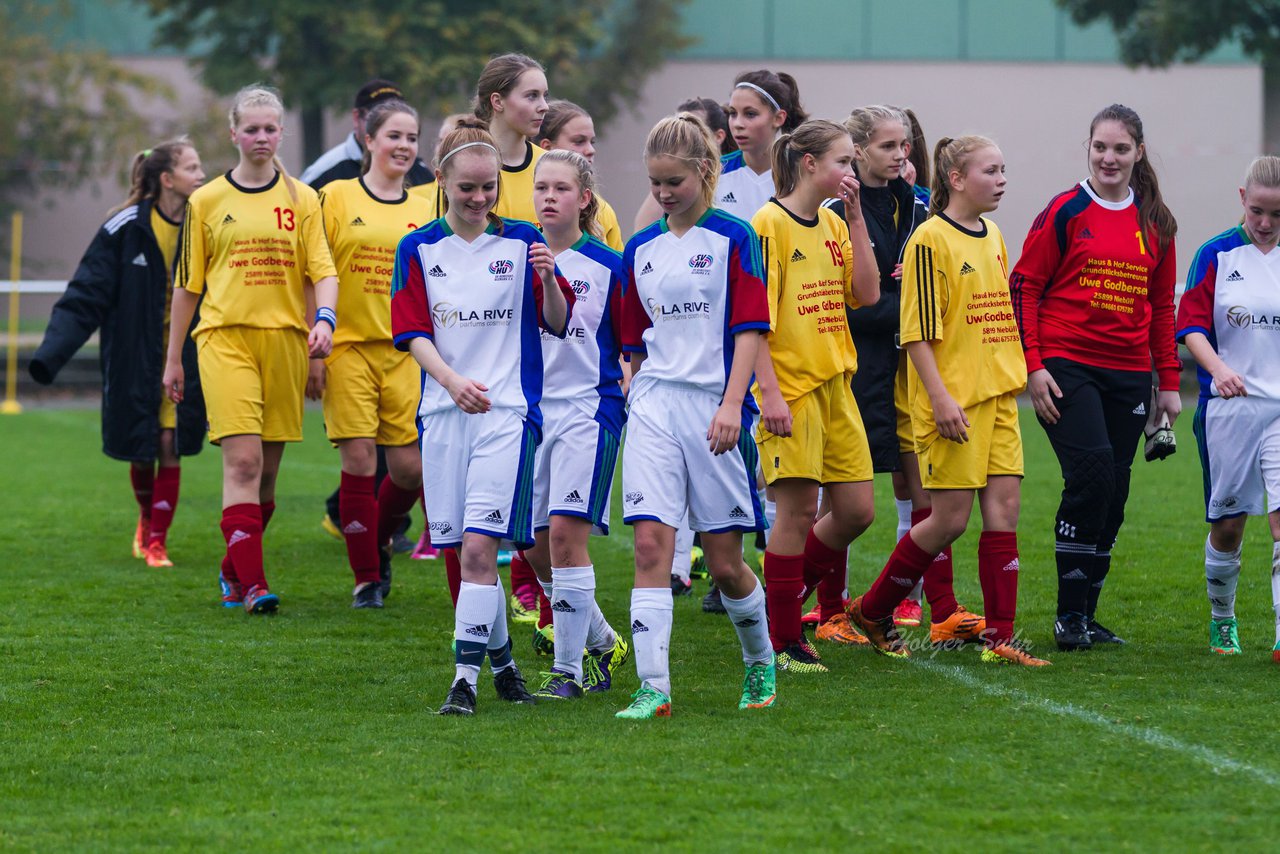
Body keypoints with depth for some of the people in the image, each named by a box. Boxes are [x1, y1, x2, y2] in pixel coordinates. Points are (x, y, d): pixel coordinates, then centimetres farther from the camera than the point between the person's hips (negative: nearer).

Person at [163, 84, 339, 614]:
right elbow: (187, 283, 11)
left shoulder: (302, 200, 9)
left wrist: (324, 320, -16)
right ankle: (253, 584, -18)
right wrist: (173, 359, 12)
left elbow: (323, 270, 4)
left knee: (268, 466, 6)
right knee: (243, 459, -15)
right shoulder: (208, 201, 7)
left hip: (284, 339, 2)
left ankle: (233, 570, 24)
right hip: (225, 337, -2)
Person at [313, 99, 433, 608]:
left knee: (410, 467, -2)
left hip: (404, 353, 3)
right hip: (348, 349, -3)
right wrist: (314, 350, -6)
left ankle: (378, 542, 26)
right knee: (359, 459, -7)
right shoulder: (337, 198, 2)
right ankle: (366, 577, 2)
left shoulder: (423, 212, 12)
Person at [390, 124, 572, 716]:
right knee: (466, 549, 6)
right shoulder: (418, 249, 7)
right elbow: (413, 333, 1)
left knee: (480, 545, -14)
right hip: (443, 412, 3)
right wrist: (451, 379, -15)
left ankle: (466, 675, -14)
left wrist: (548, 280, -16)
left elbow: (559, 324, 4)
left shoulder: (522, 242, 4)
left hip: (507, 409, -3)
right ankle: (500, 659, 24)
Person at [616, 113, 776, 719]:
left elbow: (749, 329, -8)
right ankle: (652, 687, -14)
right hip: (653, 406, 3)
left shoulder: (733, 239, -2)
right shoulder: (640, 250, 12)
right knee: (650, 542, -11)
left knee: (724, 561, 3)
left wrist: (732, 402, -17)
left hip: (713, 408, -3)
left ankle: (761, 661, 29)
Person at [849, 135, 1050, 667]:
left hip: (997, 394, 7)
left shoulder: (992, 237, 13)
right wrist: (940, 398, -19)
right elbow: (917, 331, -14)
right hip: (953, 399, -7)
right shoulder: (931, 239, -11)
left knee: (1004, 508, 1)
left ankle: (1000, 638, 3)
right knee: (950, 518, -4)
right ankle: (872, 611, 13)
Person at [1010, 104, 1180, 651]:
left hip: (1129, 374, 5)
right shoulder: (1066, 212, -2)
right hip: (1067, 367, -5)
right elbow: (1023, 287, -2)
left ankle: (1086, 616, 15)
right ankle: (1070, 615, -12)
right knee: (1092, 473, -20)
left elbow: (1162, 306, 18)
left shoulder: (1155, 223, 11)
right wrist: (1033, 366, -9)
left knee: (1112, 494, 4)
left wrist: (1169, 381, 14)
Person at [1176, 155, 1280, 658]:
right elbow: (1191, 324, -4)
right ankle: (1222, 620, 29)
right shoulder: (1217, 255, 0)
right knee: (1227, 523, 7)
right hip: (1228, 406, 0)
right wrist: (1218, 369, -20)